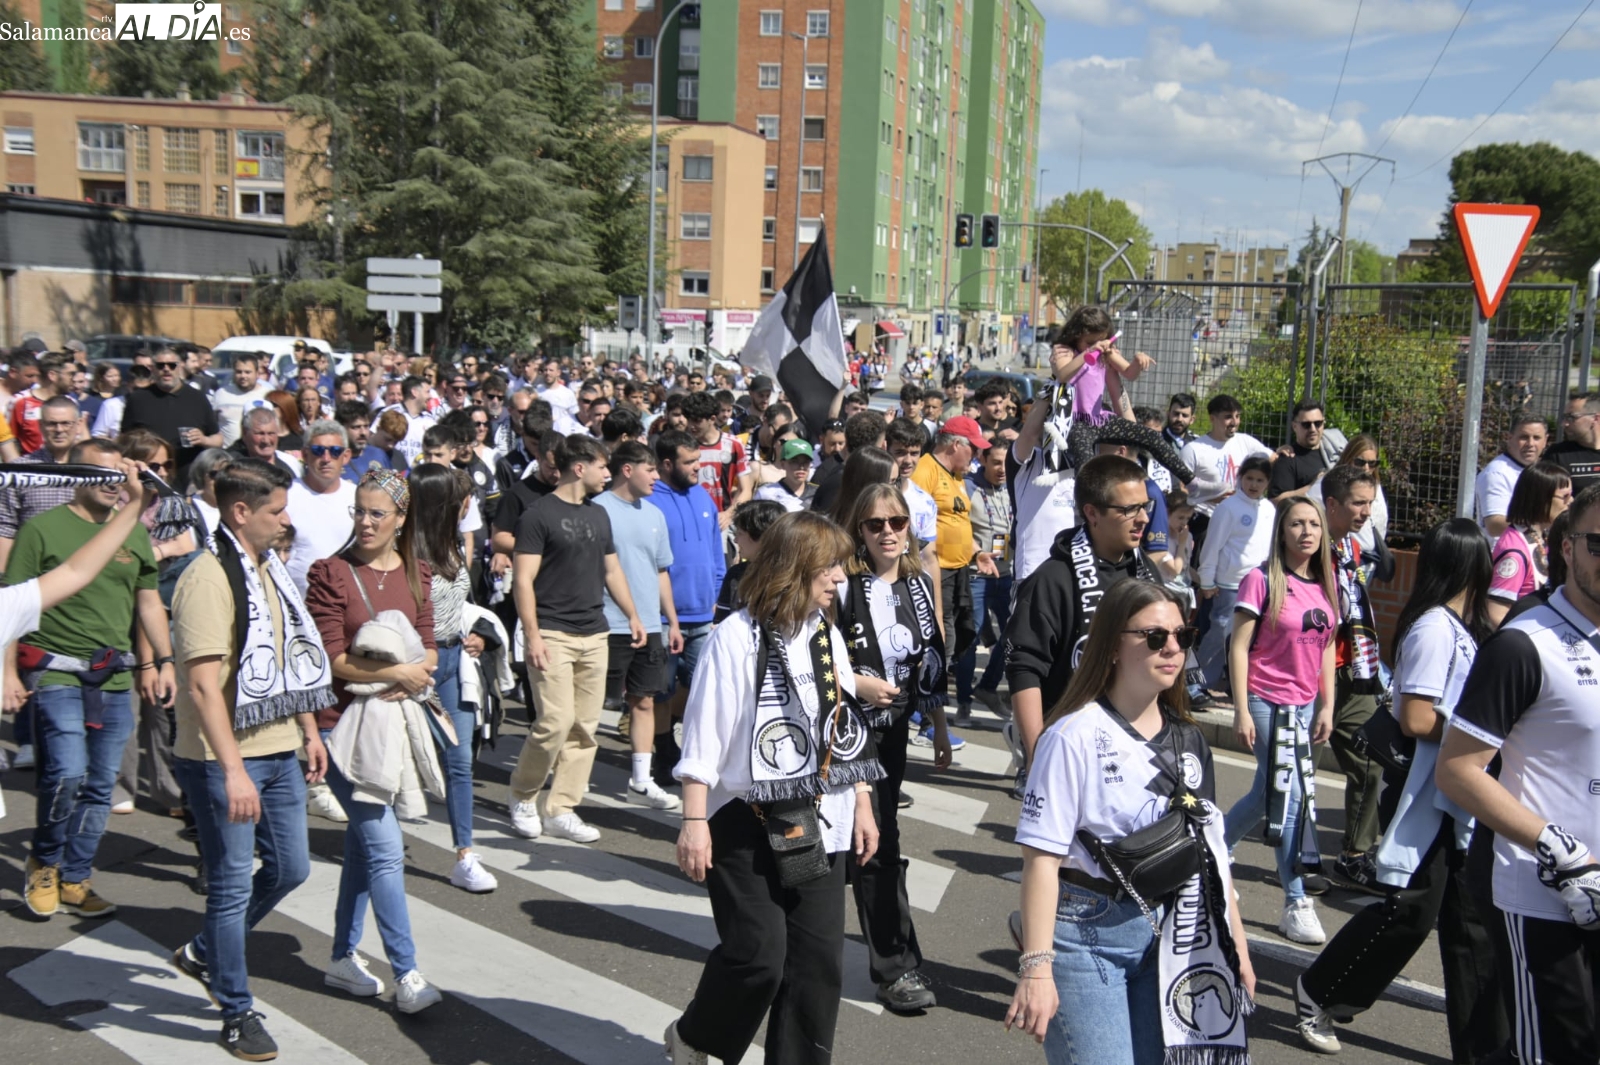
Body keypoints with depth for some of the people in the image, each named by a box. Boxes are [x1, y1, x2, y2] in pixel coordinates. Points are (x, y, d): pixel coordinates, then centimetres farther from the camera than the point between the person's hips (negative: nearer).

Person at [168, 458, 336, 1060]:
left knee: (290, 868, 16)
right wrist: (233, 771, -27)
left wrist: (309, 732, 17)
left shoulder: (269, 570, 11)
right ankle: (237, 1013, 20)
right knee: (233, 884, 4)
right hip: (223, 761, -8)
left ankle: (204, 953, 37)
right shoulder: (208, 578, -18)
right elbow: (203, 684, -24)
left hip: (279, 751, 9)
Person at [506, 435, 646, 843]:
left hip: (594, 635, 7)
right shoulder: (540, 514, -6)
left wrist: (632, 616, 17)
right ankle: (522, 797, 10)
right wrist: (532, 635, -16)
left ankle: (561, 810, 14)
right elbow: (523, 579, -10)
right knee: (556, 721, -12)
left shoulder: (598, 515, 15)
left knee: (585, 728, 5)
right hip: (553, 634, -7)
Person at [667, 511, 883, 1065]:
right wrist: (694, 822, -14)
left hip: (820, 824, 6)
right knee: (757, 956, -4)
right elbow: (704, 736, -12)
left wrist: (862, 806, 12)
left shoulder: (828, 636, 8)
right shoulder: (736, 638, -12)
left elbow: (848, 729, 13)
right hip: (747, 825, -6)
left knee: (820, 960, 5)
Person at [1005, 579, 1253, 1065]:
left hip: (1169, 940, 6)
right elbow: (1042, 857, -17)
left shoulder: (1188, 740, 6)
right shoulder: (1076, 736, -15)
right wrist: (1037, 967, -20)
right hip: (1086, 937, -6)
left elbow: (1209, 846, 13)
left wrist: (1235, 939, 13)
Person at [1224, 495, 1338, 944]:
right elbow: (1238, 647, -11)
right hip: (1266, 701, -6)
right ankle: (1297, 905, 3)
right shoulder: (1262, 580, -11)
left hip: (1304, 705, 6)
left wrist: (1327, 706, 9)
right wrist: (1241, 711, -14)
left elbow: (1326, 649, 13)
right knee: (1290, 795, -5)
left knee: (1270, 794, 14)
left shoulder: (1324, 586, 6)